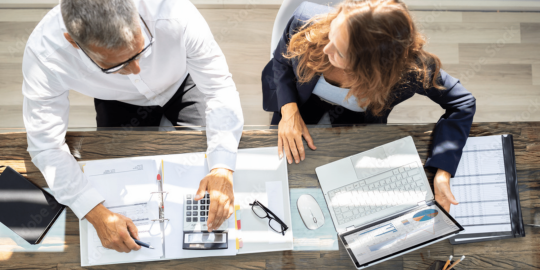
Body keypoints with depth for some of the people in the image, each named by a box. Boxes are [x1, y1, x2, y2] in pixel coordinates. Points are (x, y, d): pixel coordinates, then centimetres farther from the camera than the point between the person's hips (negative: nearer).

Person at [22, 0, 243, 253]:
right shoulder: (44, 54, -38)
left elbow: (220, 89, -32)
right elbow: (46, 145, -28)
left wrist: (222, 170, -45)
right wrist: (97, 214, -39)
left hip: (180, 85, 0)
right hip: (118, 101, 1)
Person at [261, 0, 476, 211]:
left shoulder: (411, 69, -38)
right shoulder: (306, 21, -35)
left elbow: (461, 103, -23)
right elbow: (281, 62, -12)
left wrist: (441, 173, -33)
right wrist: (289, 110, -27)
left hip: (357, 123, -1)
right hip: (302, 107, 1)